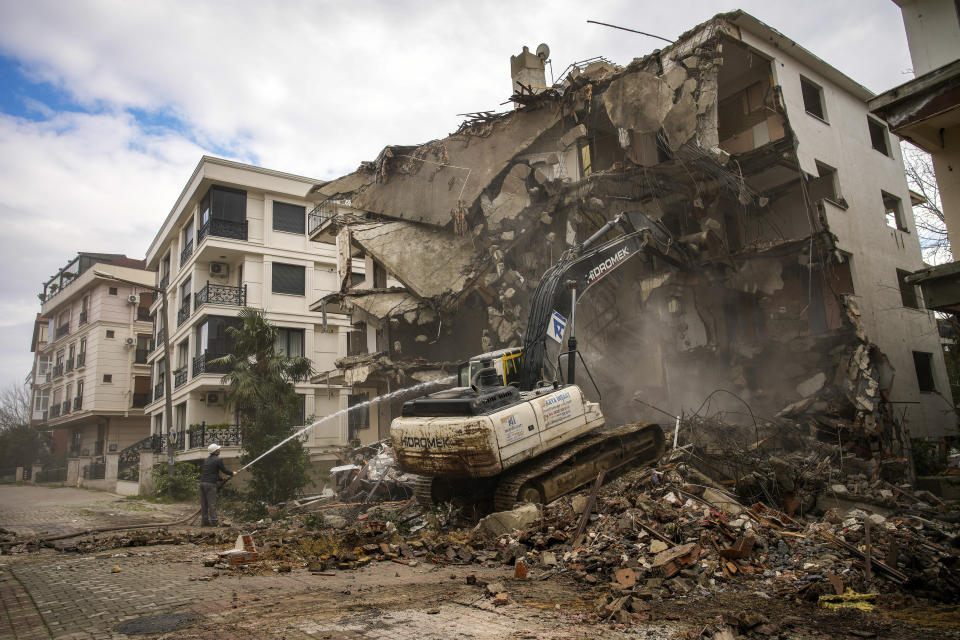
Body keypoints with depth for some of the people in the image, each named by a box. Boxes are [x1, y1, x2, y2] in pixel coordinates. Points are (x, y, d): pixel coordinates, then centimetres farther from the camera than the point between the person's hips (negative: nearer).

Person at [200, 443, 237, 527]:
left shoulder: (207, 459, 17)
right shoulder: (218, 459, -8)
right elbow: (224, 470, -5)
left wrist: (221, 478, 29)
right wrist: (232, 473, 14)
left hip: (202, 482, 8)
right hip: (210, 483, -8)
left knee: (204, 503, 10)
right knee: (212, 503, -5)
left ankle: (204, 521, 13)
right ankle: (214, 521, -3)